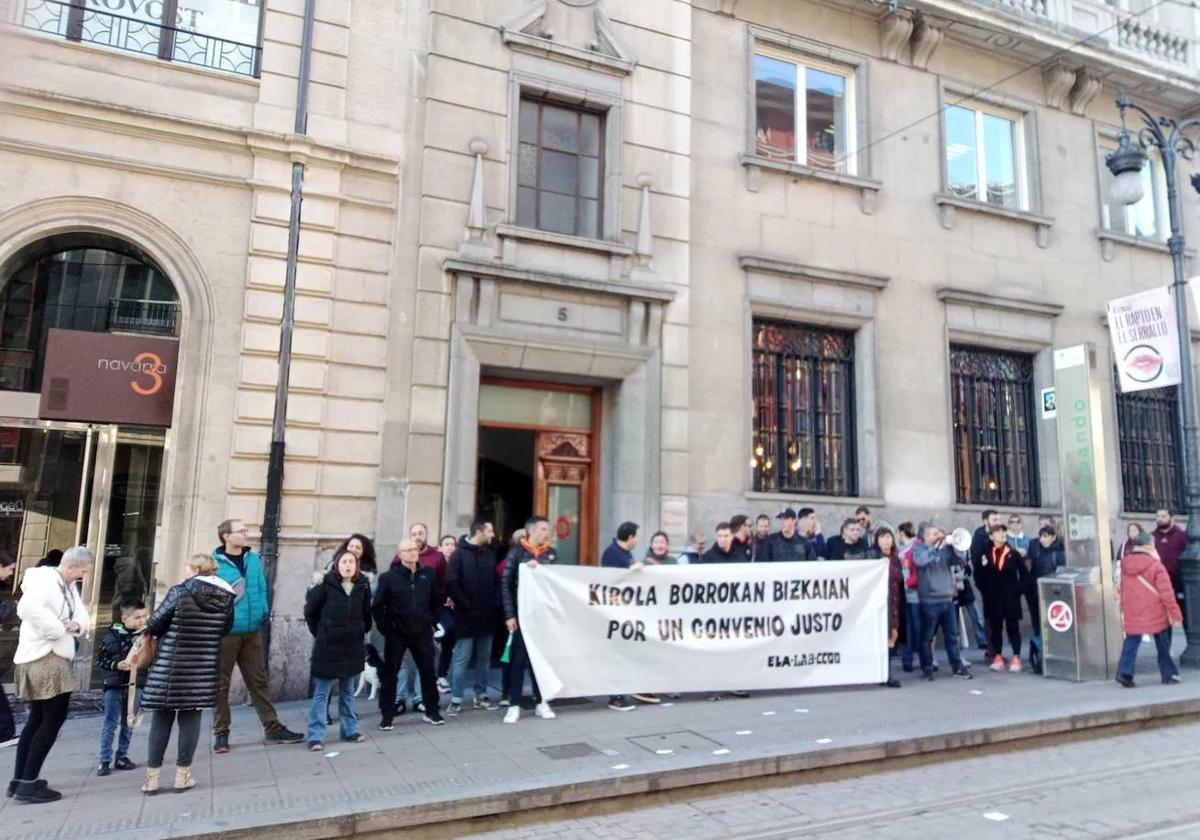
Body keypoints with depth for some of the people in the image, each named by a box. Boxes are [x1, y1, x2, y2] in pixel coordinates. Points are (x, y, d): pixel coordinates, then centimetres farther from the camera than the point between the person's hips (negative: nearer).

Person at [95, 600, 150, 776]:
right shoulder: (113, 635, -7)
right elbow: (99, 659, -2)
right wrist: (116, 665, -15)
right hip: (114, 685, -2)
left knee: (128, 725, 11)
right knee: (110, 724, 4)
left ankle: (122, 757, 23)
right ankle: (105, 760, 12)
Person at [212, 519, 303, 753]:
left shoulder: (253, 558, 6)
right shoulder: (214, 562, -10)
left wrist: (263, 612, -1)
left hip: (252, 631, 5)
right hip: (224, 632, -5)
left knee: (259, 681, 12)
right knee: (221, 684, 8)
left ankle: (272, 728, 19)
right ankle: (221, 732, 21)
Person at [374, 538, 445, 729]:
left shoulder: (428, 574, 1)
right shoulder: (388, 577, -9)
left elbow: (438, 599, 12)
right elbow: (377, 606, -7)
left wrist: (432, 620, 6)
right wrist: (385, 627, -9)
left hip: (422, 632, 3)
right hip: (396, 633, -2)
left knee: (428, 671, 9)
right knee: (390, 673, 5)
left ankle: (432, 711, 23)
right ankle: (387, 715, 17)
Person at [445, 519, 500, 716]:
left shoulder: (490, 554, 11)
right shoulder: (459, 554, -6)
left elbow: (497, 582, 13)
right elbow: (451, 583, -13)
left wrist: (495, 604, -1)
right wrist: (466, 606, -14)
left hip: (487, 616, 6)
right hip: (467, 616, -5)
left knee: (484, 658, 12)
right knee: (462, 659, 0)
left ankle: (481, 696, 22)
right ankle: (456, 699, 8)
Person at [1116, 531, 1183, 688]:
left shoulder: (1125, 565, 4)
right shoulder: (1156, 565, -12)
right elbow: (1166, 592, -12)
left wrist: (1124, 610, 23)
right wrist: (1175, 614, -6)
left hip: (1132, 614, 4)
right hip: (1155, 613, -3)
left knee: (1131, 642, 6)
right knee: (1163, 645, 12)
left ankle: (1124, 672, -7)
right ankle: (1169, 674, 20)